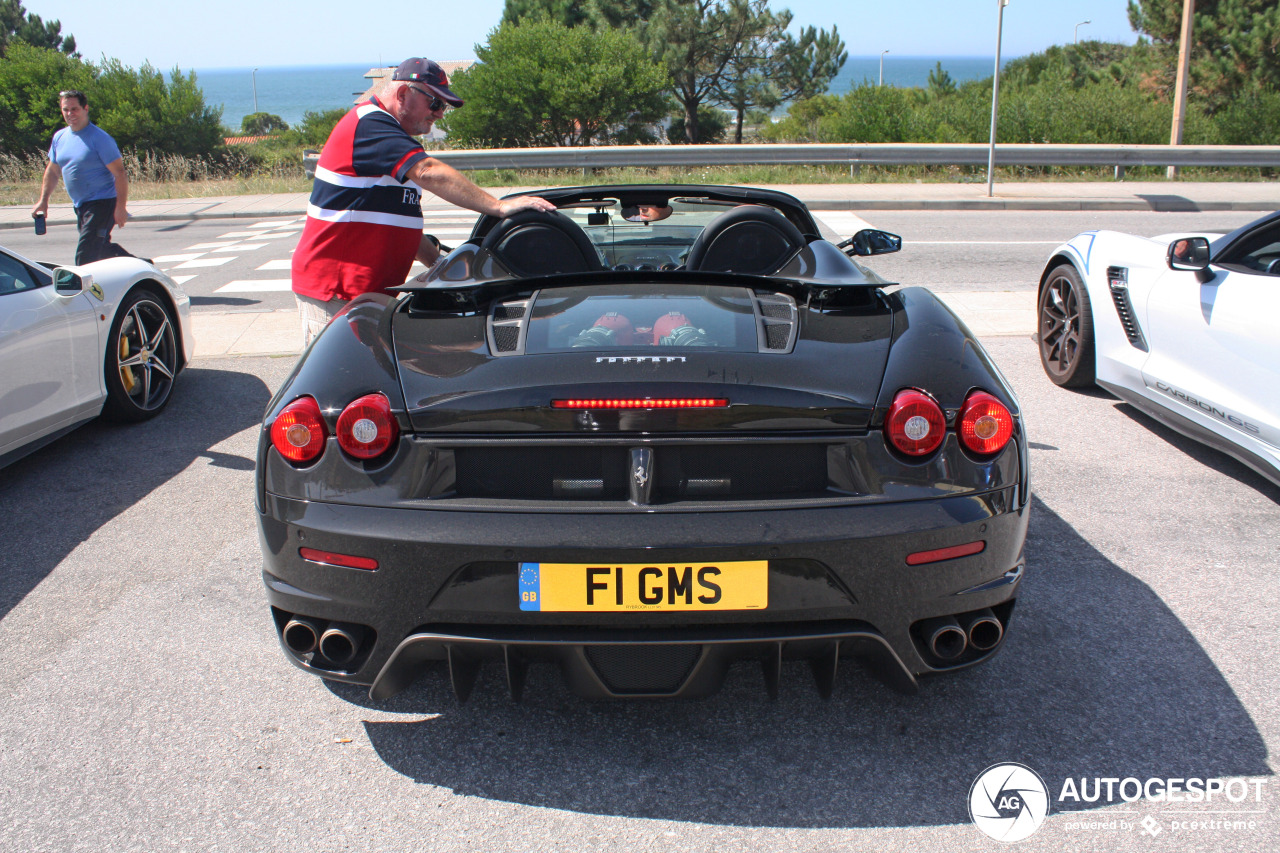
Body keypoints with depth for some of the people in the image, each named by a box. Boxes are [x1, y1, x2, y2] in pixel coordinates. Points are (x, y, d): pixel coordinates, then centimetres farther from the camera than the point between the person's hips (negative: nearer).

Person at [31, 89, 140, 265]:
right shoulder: (59, 137, 9)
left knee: (85, 257, -14)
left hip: (102, 203, -8)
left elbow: (120, 173, -17)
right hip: (80, 206, 8)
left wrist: (121, 207, -22)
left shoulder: (99, 138, -14)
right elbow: (52, 171, 20)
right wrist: (43, 201, 13)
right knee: (101, 248, 19)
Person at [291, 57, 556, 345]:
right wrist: (499, 207, -31)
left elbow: (401, 218, 22)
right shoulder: (369, 125, -14)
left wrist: (439, 261, 11)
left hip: (368, 288, 10)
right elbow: (428, 173, -28)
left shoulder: (390, 135, 21)